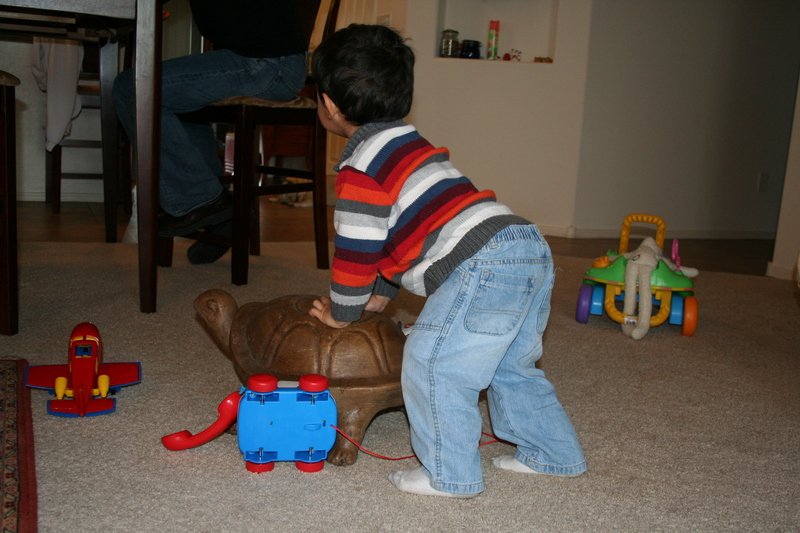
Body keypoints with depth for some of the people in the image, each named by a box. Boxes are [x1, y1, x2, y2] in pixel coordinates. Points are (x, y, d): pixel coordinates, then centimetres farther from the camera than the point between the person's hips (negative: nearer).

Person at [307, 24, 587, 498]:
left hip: (486, 263, -10)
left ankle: (451, 475, 8)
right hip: (532, 247, 10)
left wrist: (342, 313, 14)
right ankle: (554, 454, 34)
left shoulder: (361, 165, -4)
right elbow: (404, 231, 34)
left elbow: (357, 247, -2)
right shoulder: (410, 144, 27)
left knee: (433, 361, -1)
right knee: (511, 364, 23)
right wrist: (378, 296, 36)